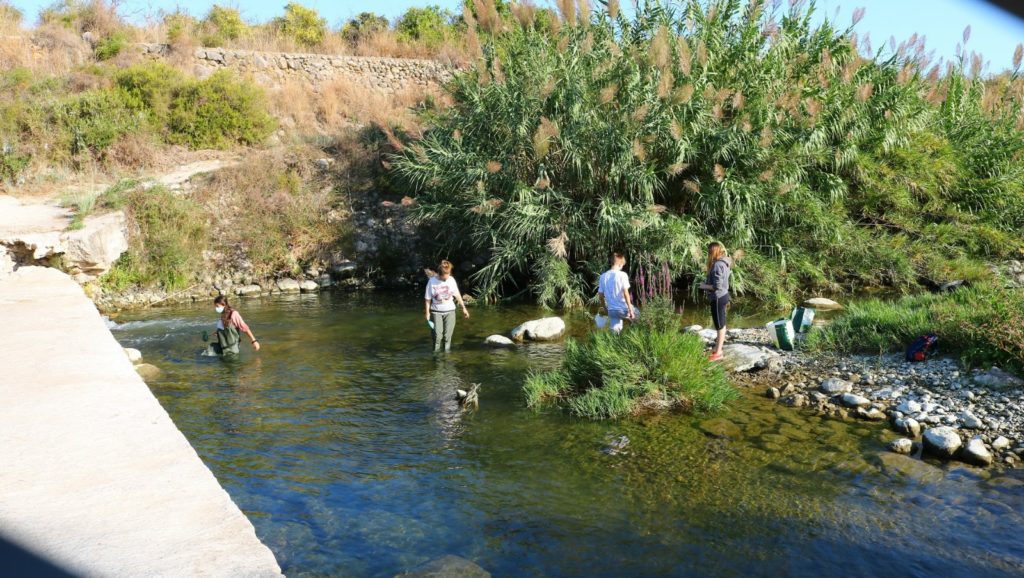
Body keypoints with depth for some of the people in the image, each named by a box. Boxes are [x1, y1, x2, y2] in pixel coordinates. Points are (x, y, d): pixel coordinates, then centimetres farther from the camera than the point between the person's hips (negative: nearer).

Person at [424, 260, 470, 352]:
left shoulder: (451, 280, -4)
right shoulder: (432, 281, -10)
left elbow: (457, 295, 7)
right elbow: (427, 299, -4)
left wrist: (463, 308, 10)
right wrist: (427, 313, -5)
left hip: (450, 311, 2)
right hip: (436, 312, -2)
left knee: (448, 336, 2)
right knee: (437, 335, -7)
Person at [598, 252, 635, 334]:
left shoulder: (603, 276, 4)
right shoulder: (622, 275, -11)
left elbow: (601, 295, 8)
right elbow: (625, 293, -16)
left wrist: (605, 309, 21)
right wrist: (630, 310, -11)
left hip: (612, 310, 4)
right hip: (623, 309, -4)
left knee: (615, 333, 11)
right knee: (636, 314, 28)